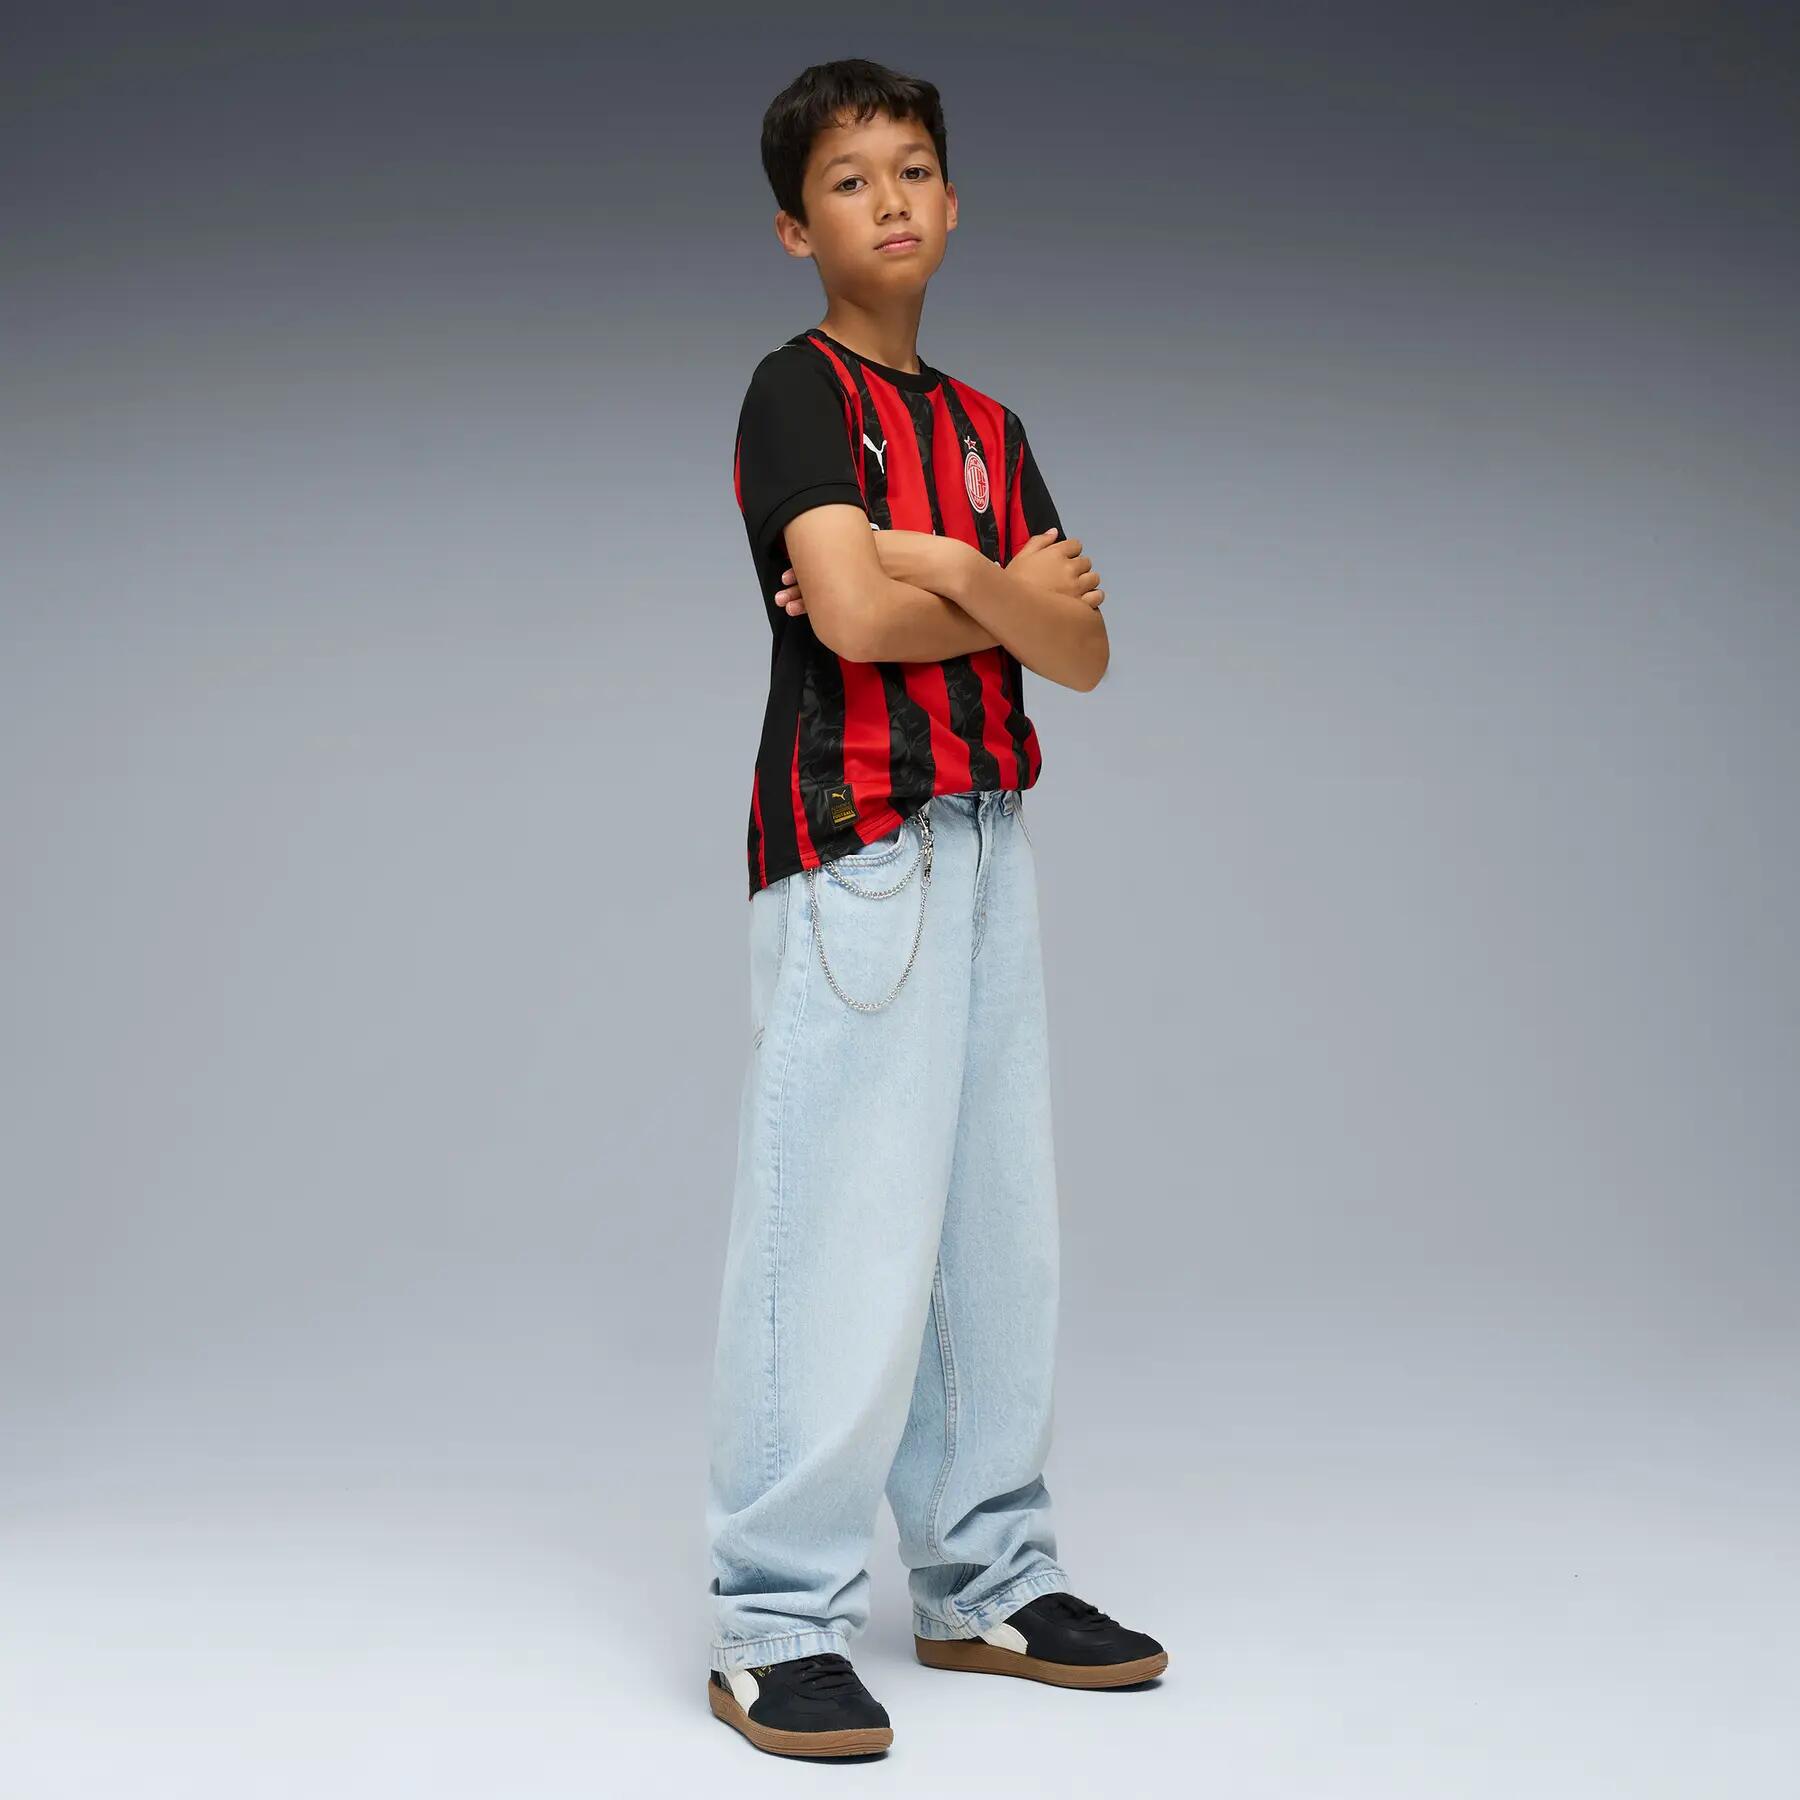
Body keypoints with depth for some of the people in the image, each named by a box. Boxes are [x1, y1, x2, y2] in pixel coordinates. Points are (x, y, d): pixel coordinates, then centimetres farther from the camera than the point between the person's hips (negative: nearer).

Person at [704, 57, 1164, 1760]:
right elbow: (848, 614, -17)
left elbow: (1082, 655, 9)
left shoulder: (988, 427, 19)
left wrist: (961, 574, -9)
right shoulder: (797, 388, -2)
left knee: (996, 1219, 10)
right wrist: (1020, 598, -2)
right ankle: (776, 1623, -4)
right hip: (851, 841, -7)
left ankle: (986, 1579, 20)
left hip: (988, 836, 7)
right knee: (841, 1223, -10)